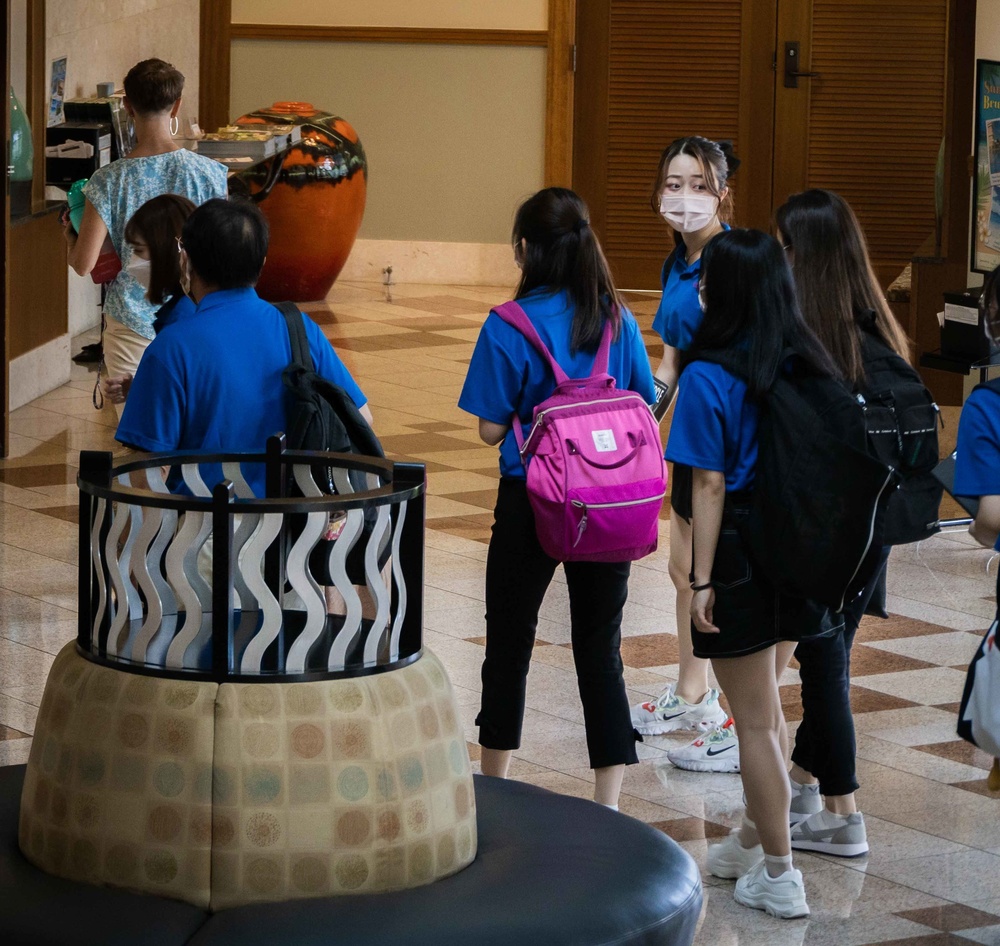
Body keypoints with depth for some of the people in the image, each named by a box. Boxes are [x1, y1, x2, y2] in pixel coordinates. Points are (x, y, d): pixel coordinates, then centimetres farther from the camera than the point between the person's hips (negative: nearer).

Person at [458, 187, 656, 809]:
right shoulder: (618, 321, -1)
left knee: (510, 646, 13)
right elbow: (644, 408, 6)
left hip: (531, 503, -3)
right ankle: (607, 808, 4)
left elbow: (491, 429, -9)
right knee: (601, 652, 7)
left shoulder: (509, 327, -12)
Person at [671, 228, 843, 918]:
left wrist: (702, 580, -11)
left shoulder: (709, 379, -16)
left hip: (740, 552, -6)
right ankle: (754, 840, 36)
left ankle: (780, 878, 9)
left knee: (755, 721, 4)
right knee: (765, 704, 23)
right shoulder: (812, 363, 1)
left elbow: (710, 485, -16)